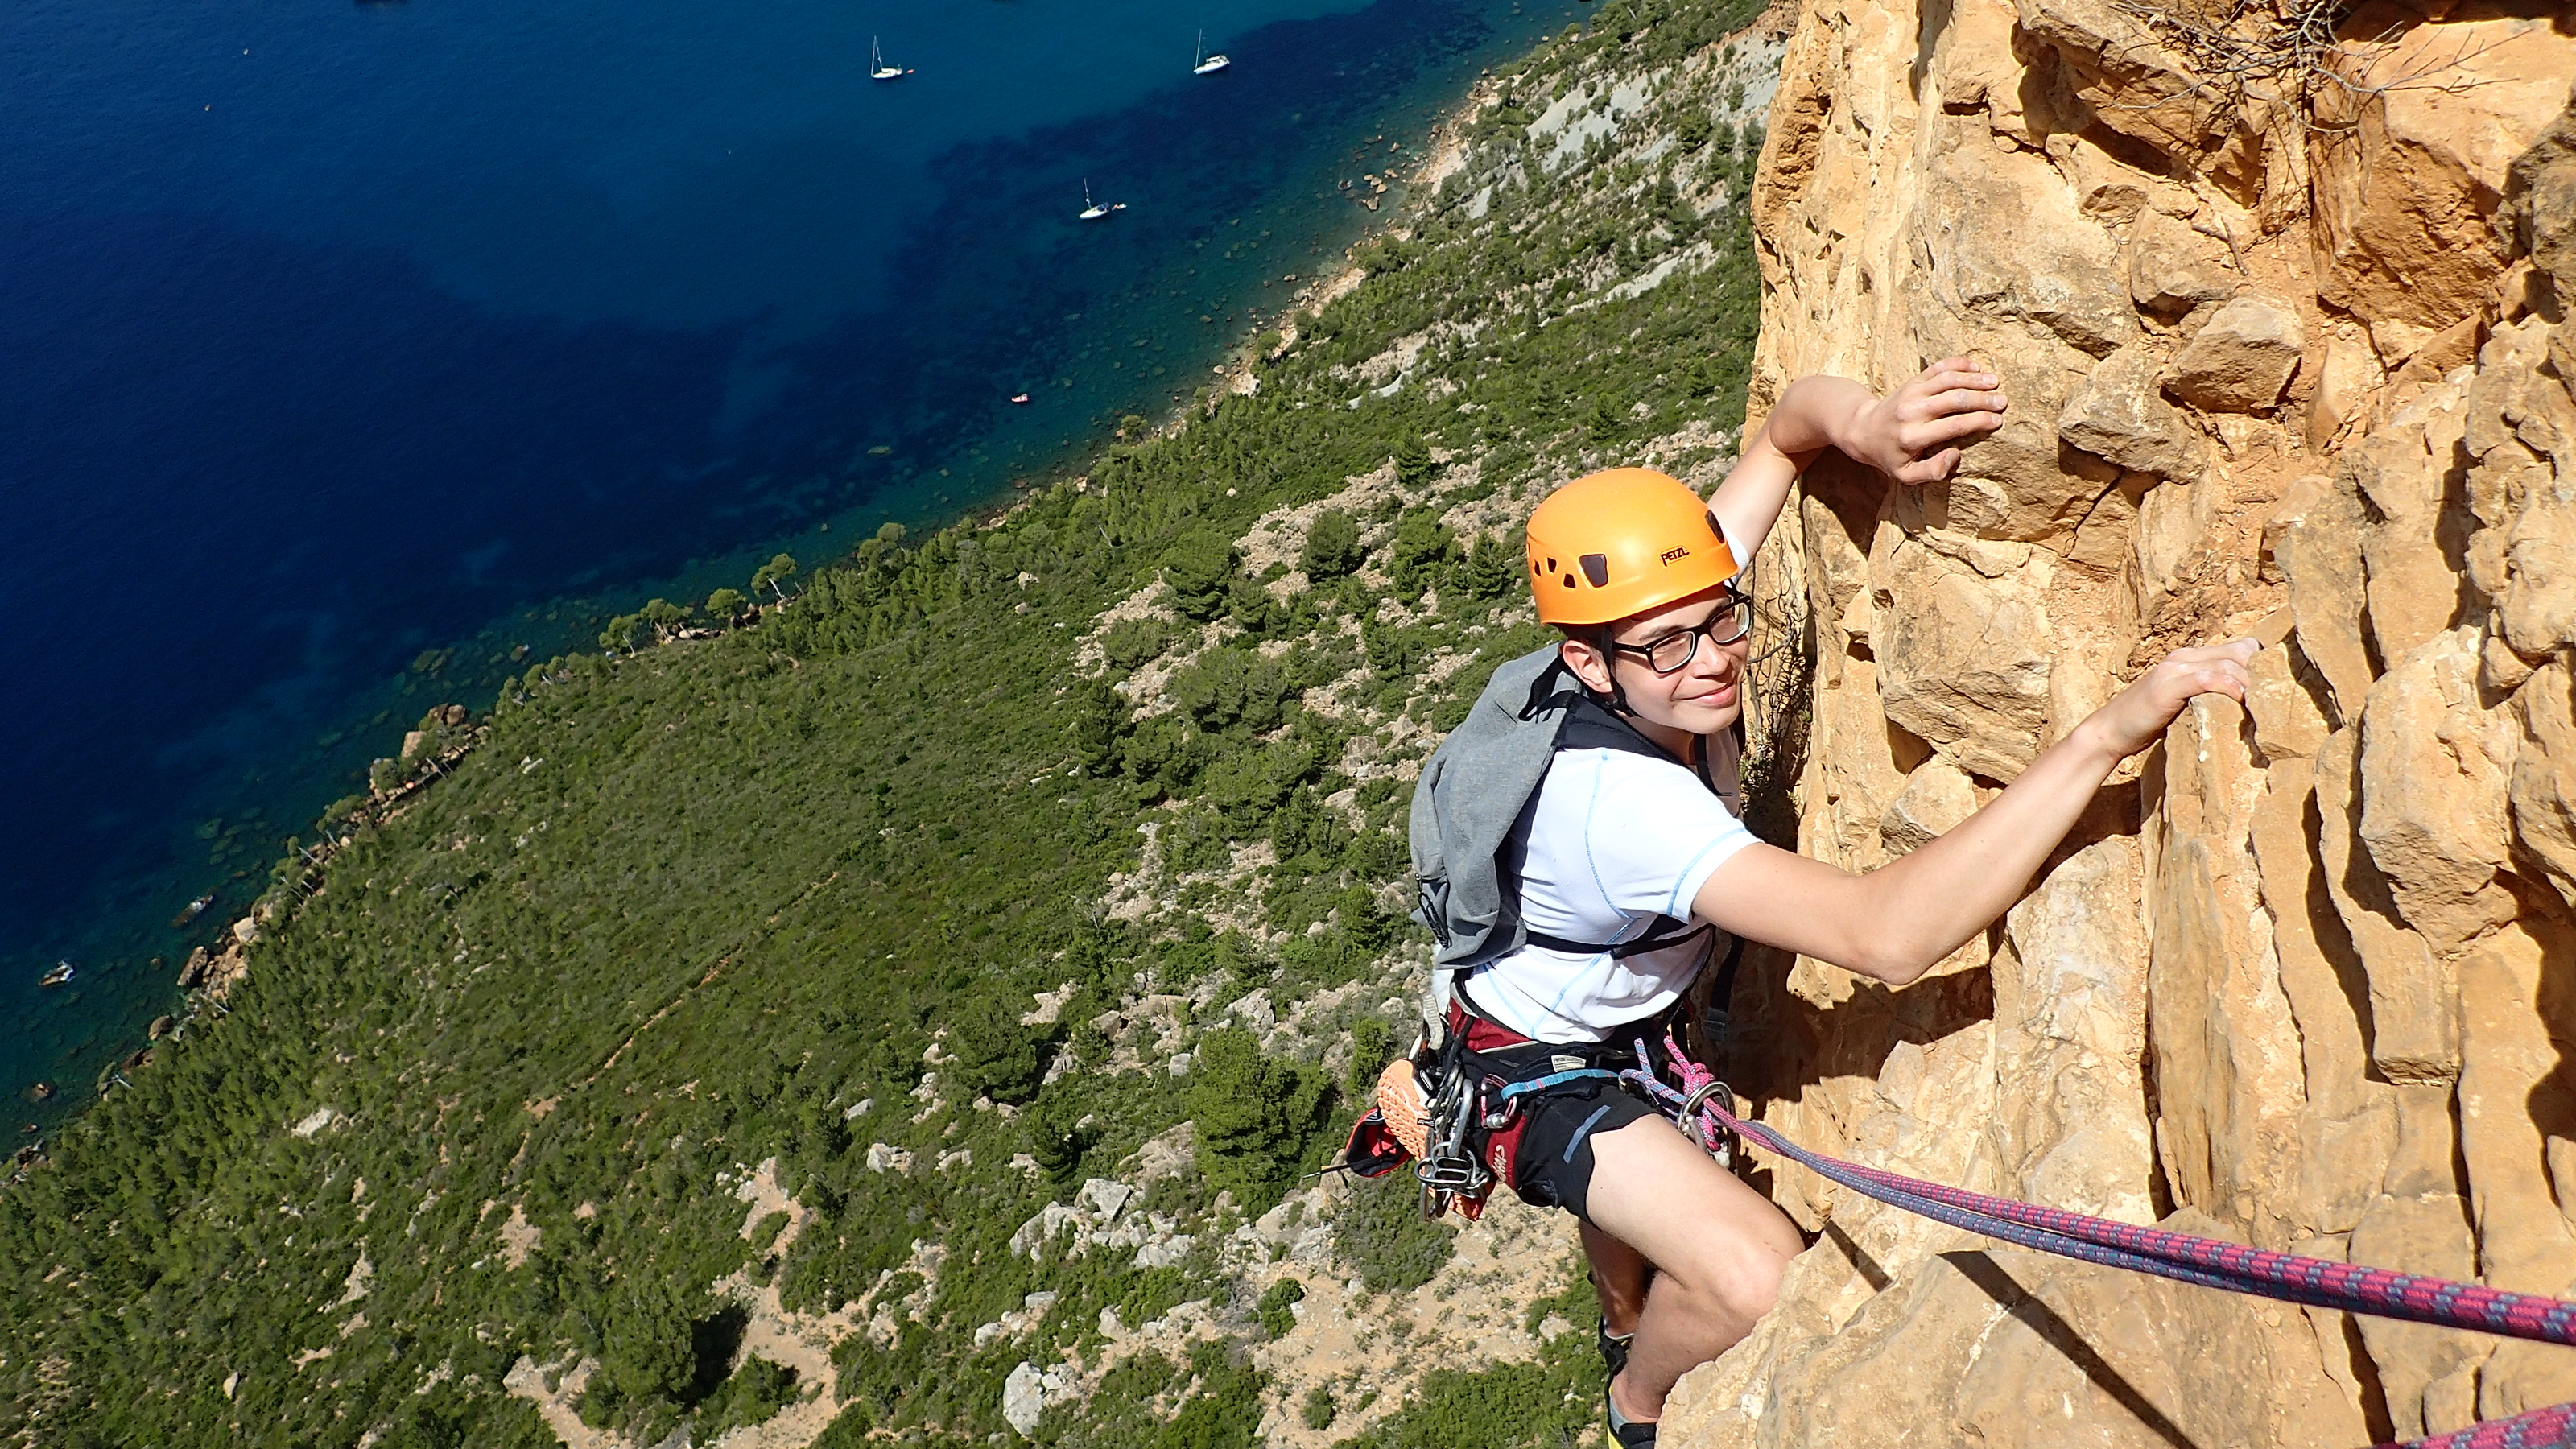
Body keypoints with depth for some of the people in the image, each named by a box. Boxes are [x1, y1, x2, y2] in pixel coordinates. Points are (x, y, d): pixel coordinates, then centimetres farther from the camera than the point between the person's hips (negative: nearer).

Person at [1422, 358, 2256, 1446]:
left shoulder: (1672, 617, -21)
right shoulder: (1619, 799, -44)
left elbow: (1786, 426, -9)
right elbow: (1884, 938, -54)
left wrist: (1861, 423, -35)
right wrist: (2105, 735, -58)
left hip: (1629, 1017, 8)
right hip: (1541, 1071, -8)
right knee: (1754, 1282, -24)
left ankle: (1624, 1322, 66)